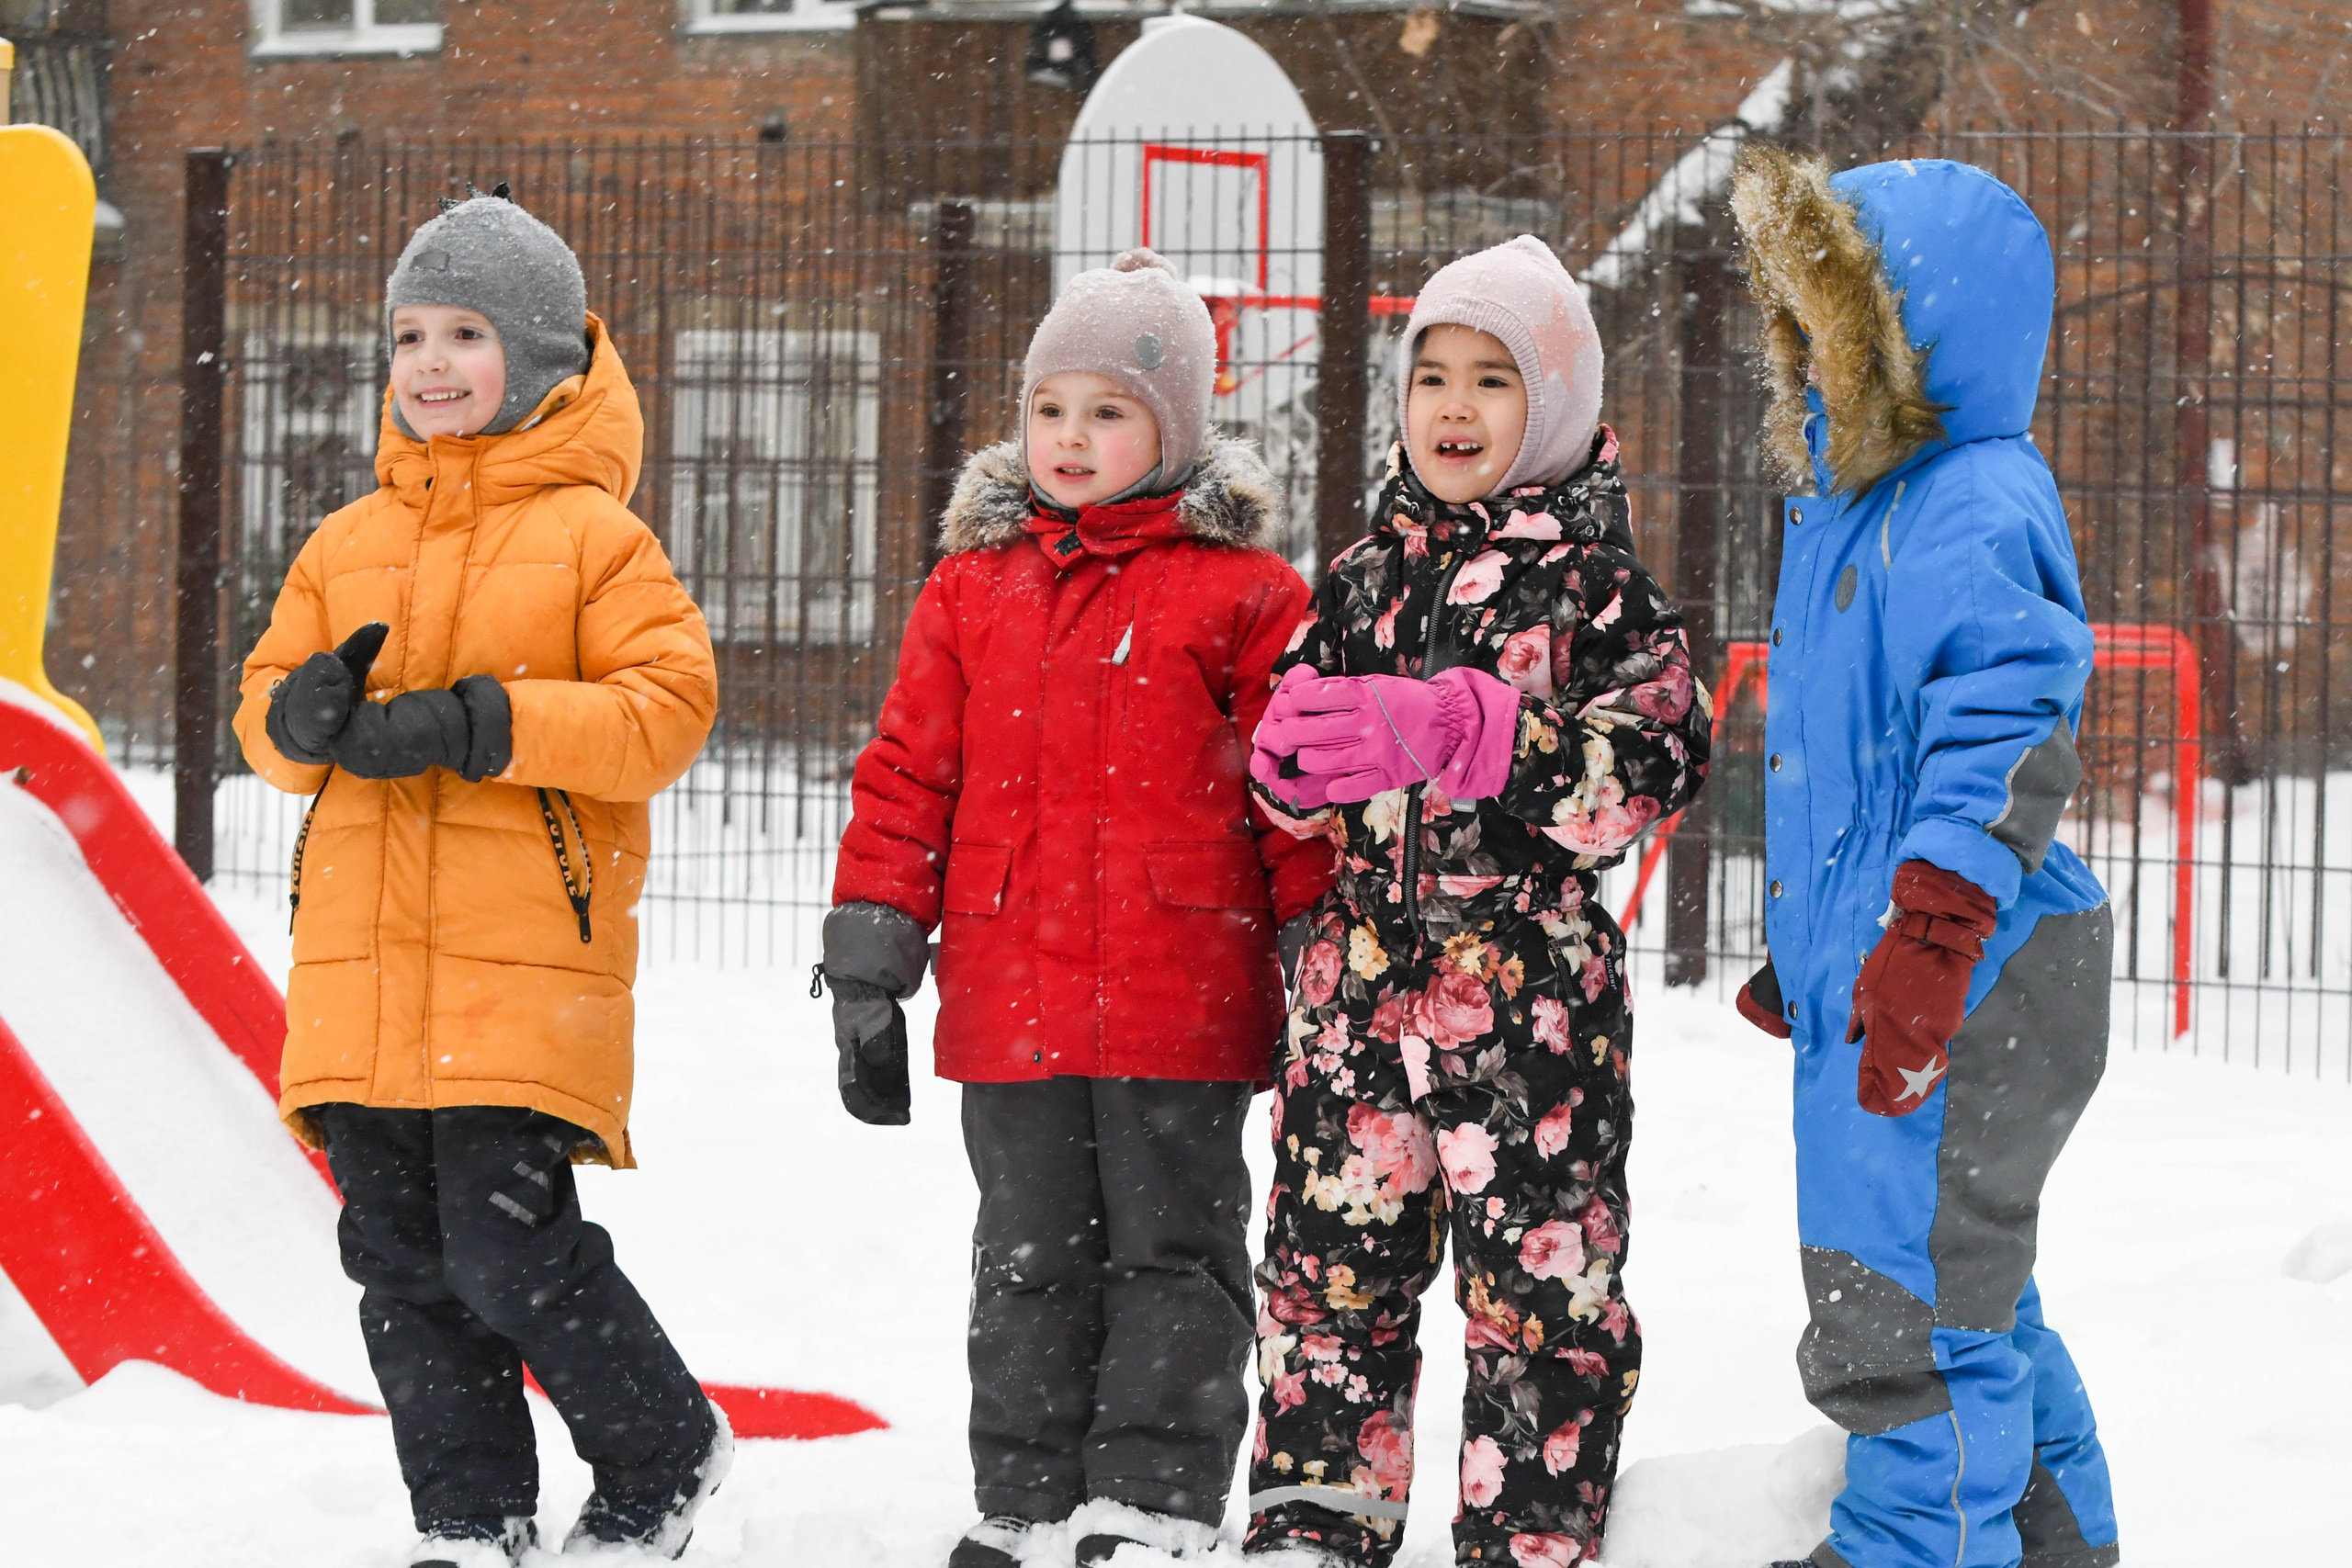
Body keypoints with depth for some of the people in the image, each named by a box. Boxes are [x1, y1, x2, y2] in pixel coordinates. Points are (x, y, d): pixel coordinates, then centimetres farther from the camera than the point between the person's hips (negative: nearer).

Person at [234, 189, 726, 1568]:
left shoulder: (592, 534, -1)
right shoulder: (348, 543, 15)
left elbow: (669, 707, -10)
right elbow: (268, 708, 17)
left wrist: (477, 722, -19)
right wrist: (306, 713, -8)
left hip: (526, 974, -6)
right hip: (361, 968, 6)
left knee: (512, 1258, -10)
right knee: (405, 1269, 7)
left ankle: (668, 1458, 13)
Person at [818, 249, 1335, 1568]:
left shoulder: (1242, 592, 0)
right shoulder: (973, 588, 10)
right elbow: (909, 774, 12)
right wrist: (870, 955, 8)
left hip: (1181, 1004, -4)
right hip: (1011, 1001, 4)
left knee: (1170, 1249, 2)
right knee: (1032, 1254, 12)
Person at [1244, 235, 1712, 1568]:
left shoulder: (1597, 583, -2)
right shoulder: (1367, 580, 13)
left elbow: (1657, 760, -16)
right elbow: (1296, 791, 17)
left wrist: (1453, 730, -24)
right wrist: (1295, 750, -8)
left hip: (1531, 991, -5)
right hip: (1364, 975, 5)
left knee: (1540, 1284, 0)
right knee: (1333, 1263, 9)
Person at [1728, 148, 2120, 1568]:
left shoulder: (1979, 510, -16)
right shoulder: (1851, 505, 17)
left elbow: (2007, 739, -24)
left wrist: (1926, 940, -29)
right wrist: (1806, 948, 29)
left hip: (1972, 987, -11)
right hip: (1870, 967, 11)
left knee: (1908, 1306, -7)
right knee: (1967, 1298, 21)